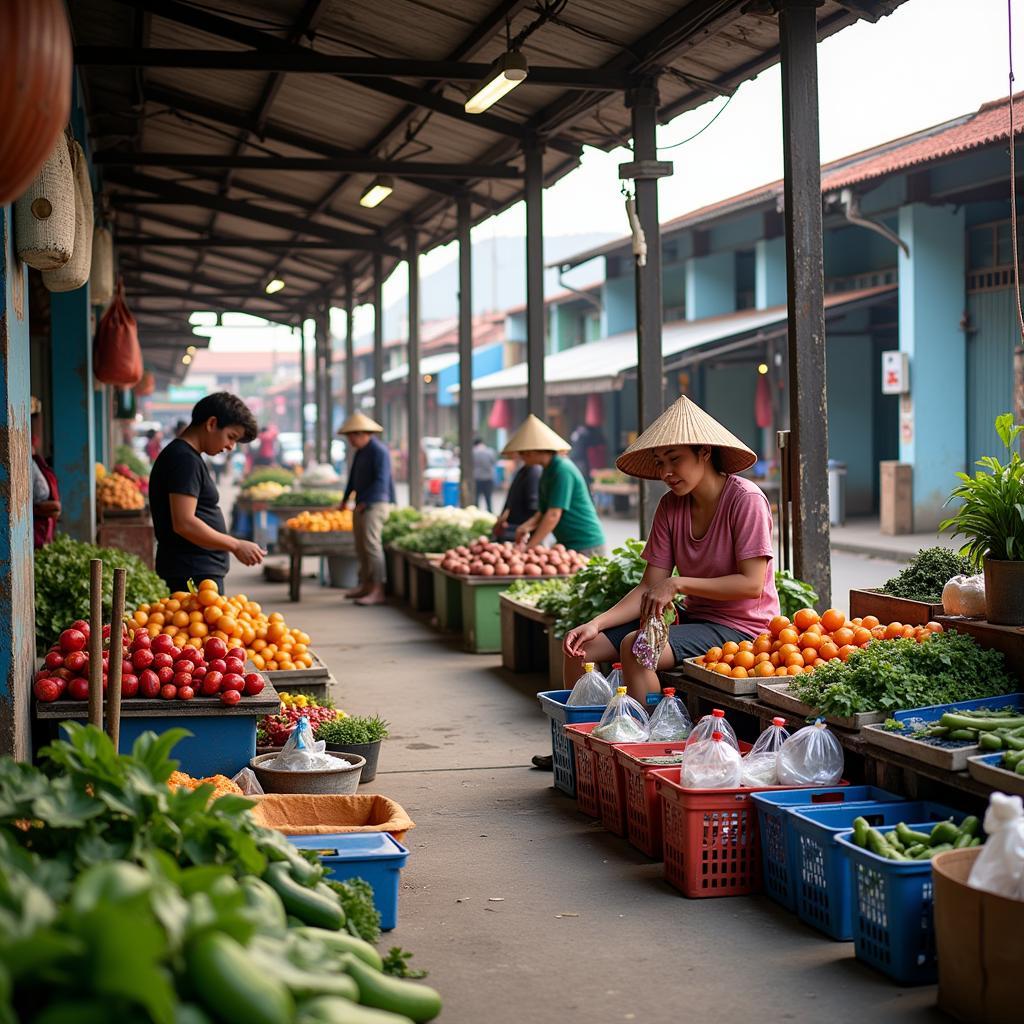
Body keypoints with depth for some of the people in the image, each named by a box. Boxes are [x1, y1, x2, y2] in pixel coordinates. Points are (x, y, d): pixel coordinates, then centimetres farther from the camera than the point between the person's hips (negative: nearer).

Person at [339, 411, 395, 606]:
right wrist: (346, 499, 22)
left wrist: (365, 502, -18)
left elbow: (381, 481, -20)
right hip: (361, 505, 10)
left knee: (371, 544, -15)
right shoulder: (359, 451, 16)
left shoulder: (379, 451, -13)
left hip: (375, 504, -10)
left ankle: (377, 591, -17)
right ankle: (365, 585, 21)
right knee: (361, 546, 12)